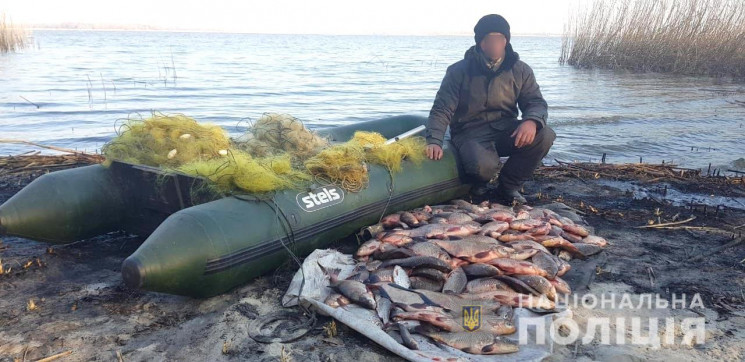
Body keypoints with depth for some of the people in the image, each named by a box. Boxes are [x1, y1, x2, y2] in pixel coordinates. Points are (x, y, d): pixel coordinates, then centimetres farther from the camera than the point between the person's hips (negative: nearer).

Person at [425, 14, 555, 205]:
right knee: (483, 166, -36)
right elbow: (442, 110, -9)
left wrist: (531, 121, -26)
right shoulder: (459, 71, -6)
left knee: (544, 136, -25)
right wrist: (434, 141, -27)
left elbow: (536, 103, 0)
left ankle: (508, 187, -2)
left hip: (505, 130, 4)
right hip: (470, 132, -3)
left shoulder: (520, 70, 2)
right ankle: (481, 183, 7)